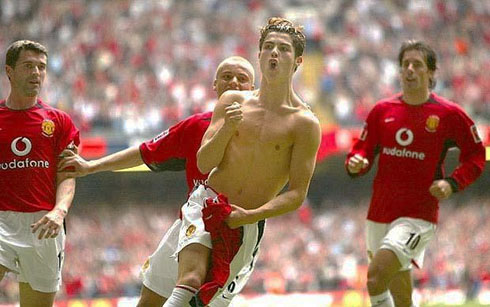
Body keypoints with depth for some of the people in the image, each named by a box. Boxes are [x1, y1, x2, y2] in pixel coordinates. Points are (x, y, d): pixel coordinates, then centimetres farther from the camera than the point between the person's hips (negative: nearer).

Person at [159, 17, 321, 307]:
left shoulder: (305, 124, -4)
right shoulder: (232, 101, 6)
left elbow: (297, 194, -6)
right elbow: (204, 164, 2)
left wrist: (251, 216, -17)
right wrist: (227, 129, -16)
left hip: (249, 225, 0)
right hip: (207, 205, 0)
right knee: (191, 280, -24)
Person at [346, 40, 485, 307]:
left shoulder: (449, 114, -3)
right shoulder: (382, 111, 8)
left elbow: (476, 156, 4)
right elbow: (363, 150, 13)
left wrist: (452, 183, -12)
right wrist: (355, 164, -10)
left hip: (418, 216, -5)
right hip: (379, 214, 5)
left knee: (376, 277, -25)